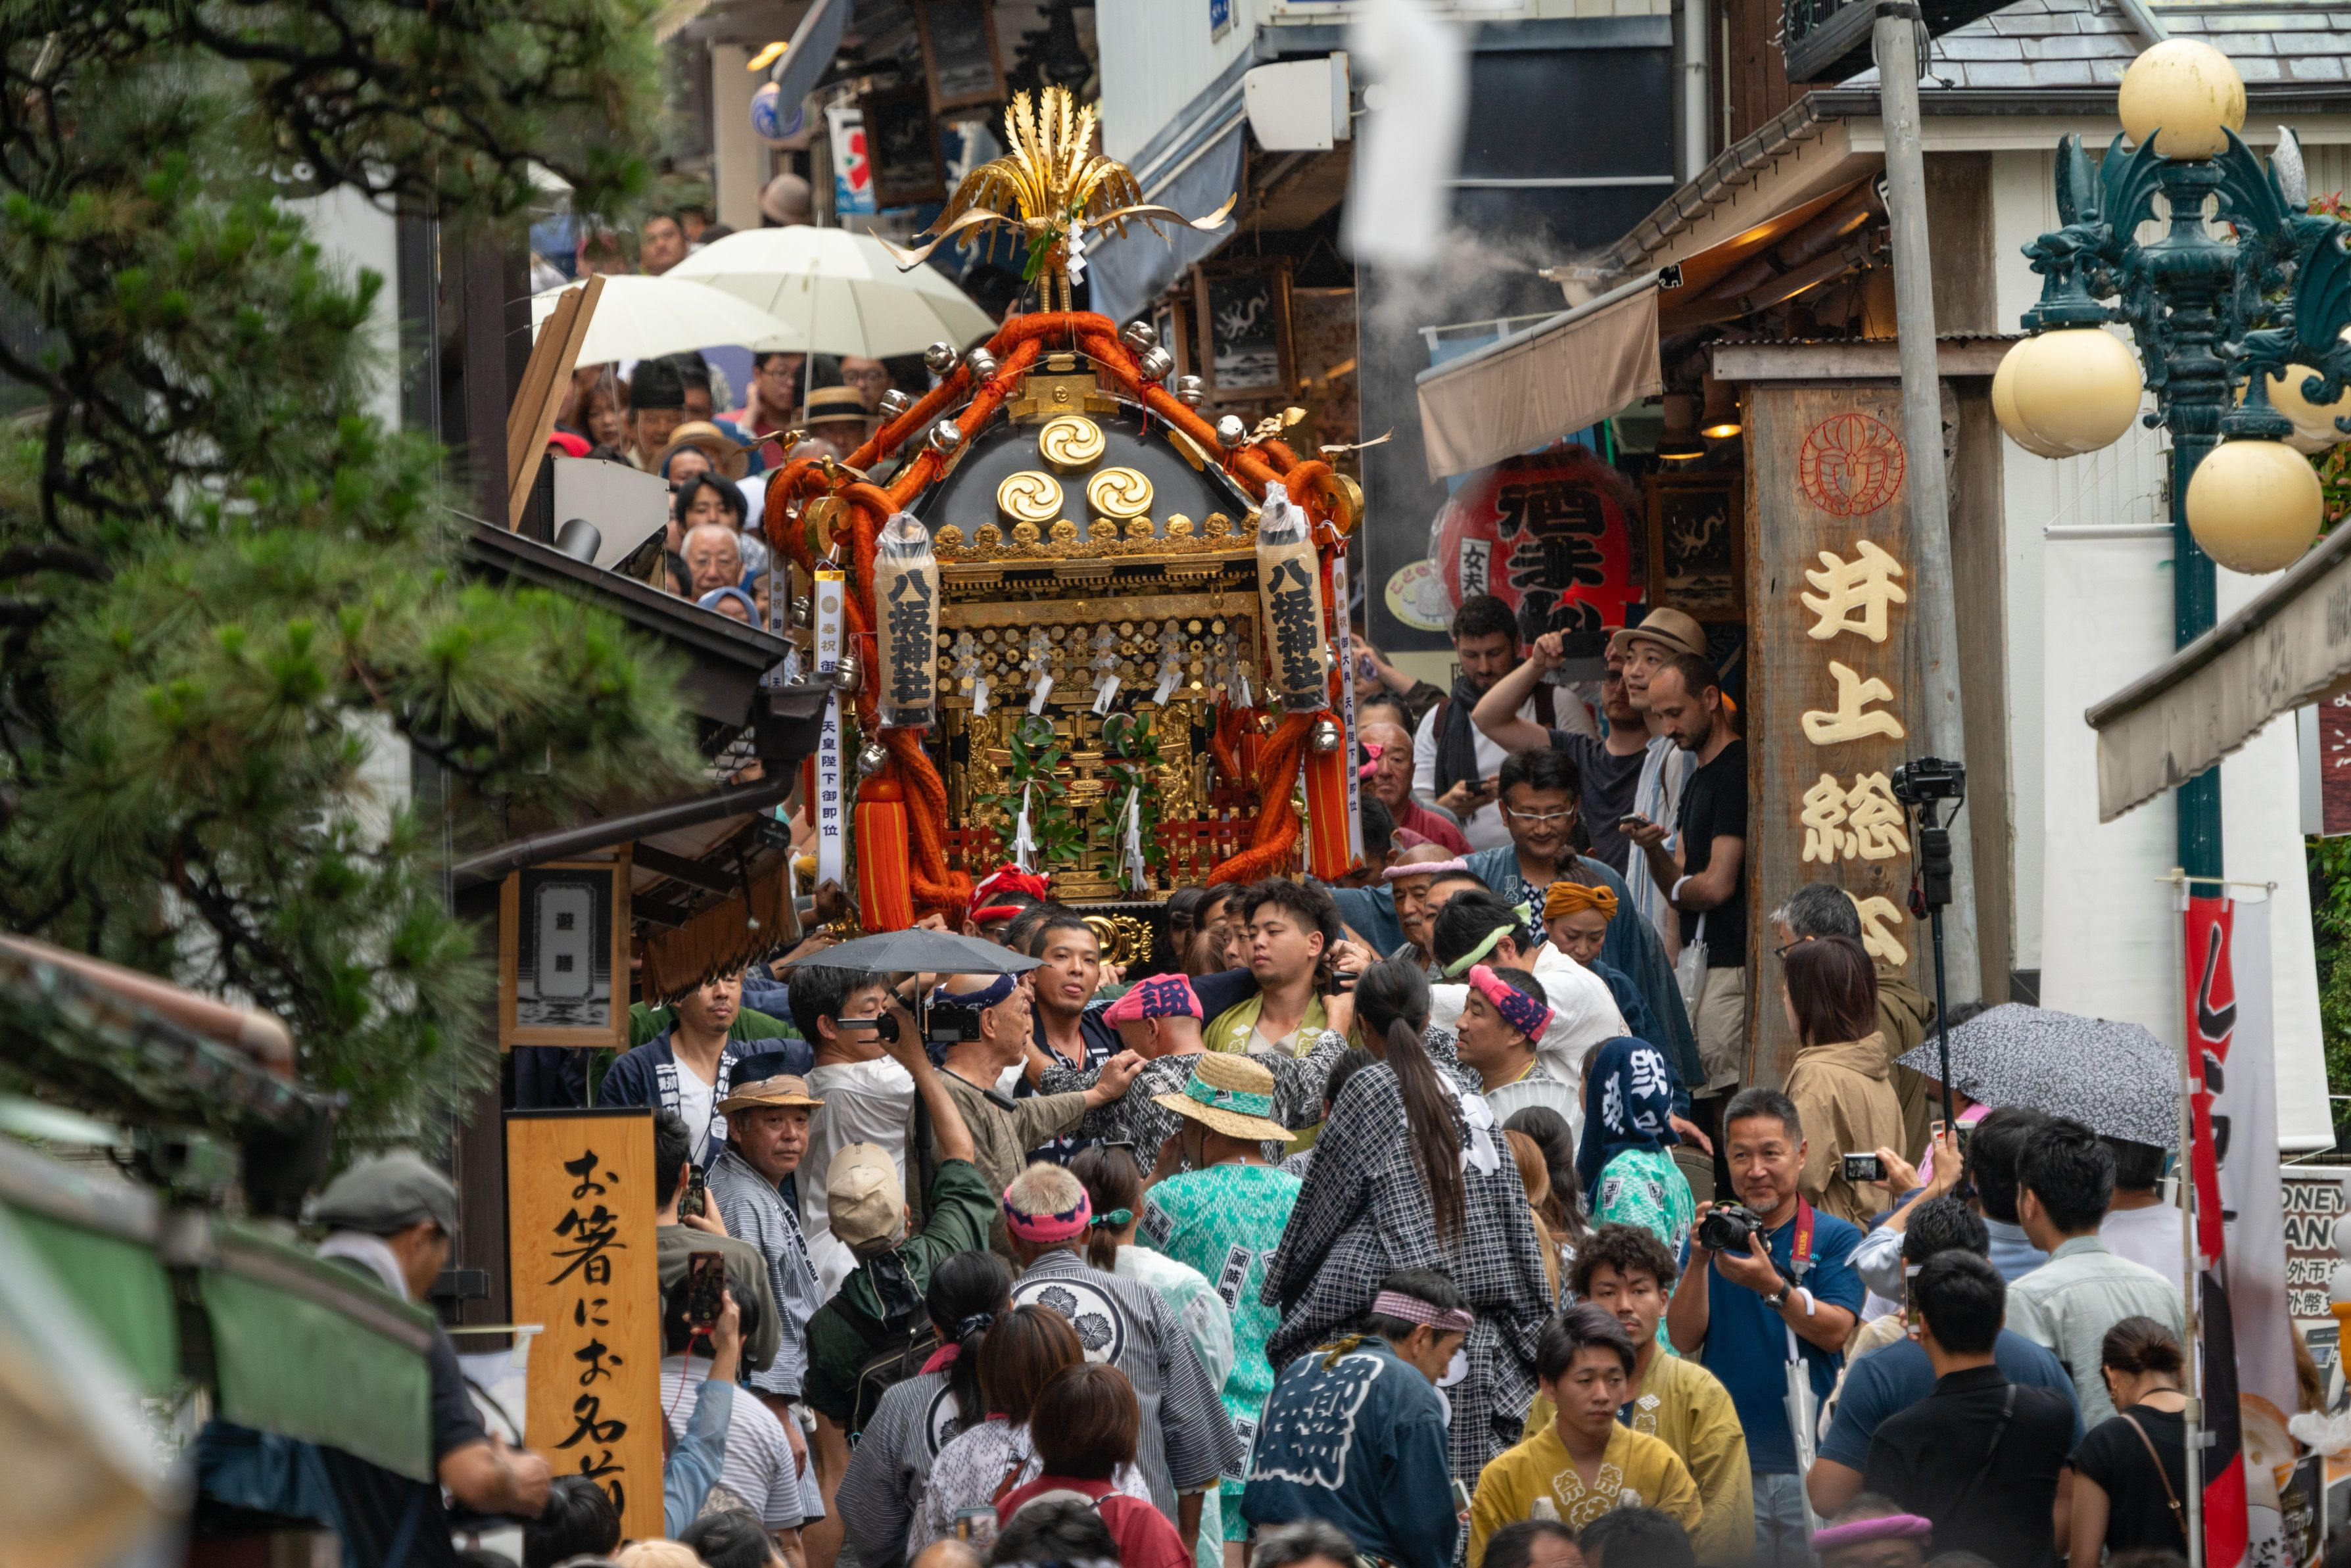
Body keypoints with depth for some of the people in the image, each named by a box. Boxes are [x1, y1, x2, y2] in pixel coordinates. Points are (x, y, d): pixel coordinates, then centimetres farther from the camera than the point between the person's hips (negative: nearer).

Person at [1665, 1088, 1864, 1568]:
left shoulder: (1835, 1238, 4)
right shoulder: (1715, 1235, 9)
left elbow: (1835, 1331, -9)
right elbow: (1684, 1339, 1)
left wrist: (1772, 1286, -25)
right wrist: (1698, 1262, -15)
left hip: (1811, 1461, -1)